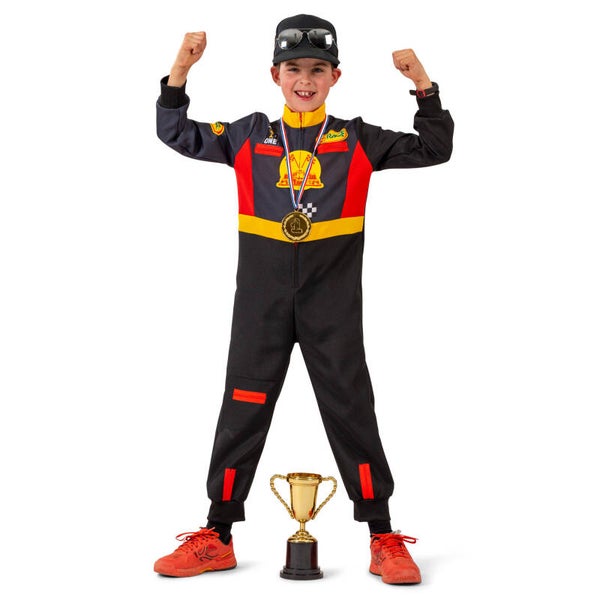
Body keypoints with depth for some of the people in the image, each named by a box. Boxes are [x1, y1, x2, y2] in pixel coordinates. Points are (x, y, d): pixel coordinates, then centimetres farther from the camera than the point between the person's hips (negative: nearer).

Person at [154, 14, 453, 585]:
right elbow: (177, 133, 12)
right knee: (243, 408, 6)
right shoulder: (248, 137, 8)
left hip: (333, 302, -1)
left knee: (351, 411, 2)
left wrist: (422, 84, -4)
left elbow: (433, 149, 7)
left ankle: (384, 539, 12)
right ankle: (216, 537, 18)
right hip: (262, 301, 1)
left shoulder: (358, 141, 5)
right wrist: (180, 71, 0)